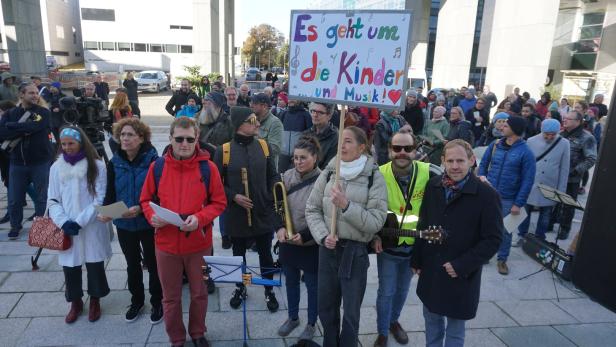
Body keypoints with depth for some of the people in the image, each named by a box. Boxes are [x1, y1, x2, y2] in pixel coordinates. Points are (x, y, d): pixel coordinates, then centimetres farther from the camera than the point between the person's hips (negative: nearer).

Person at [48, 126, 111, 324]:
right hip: (66, 229, 3)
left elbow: (99, 200, -8)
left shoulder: (97, 166, -6)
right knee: (70, 267, 10)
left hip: (92, 227, -2)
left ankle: (95, 301, 30)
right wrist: (63, 222, -11)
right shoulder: (56, 167, 3)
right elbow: (52, 200, 5)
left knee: (95, 265, 8)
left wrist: (80, 222, -14)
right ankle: (76, 303, 33)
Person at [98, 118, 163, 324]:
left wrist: (140, 208, -29)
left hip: (148, 223, -4)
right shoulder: (115, 163, -2)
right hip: (124, 224, 4)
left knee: (152, 264, 11)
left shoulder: (153, 161, -15)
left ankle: (157, 303, 31)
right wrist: (106, 211, -18)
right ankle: (136, 300, 40)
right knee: (132, 264, 20)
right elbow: (110, 194, 1)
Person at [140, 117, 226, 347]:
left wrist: (200, 218, -20)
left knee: (199, 293, 17)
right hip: (166, 243, 1)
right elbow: (146, 200, 5)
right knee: (171, 297, 15)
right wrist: (152, 216, -15)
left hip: (199, 244, -1)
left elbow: (219, 203, -4)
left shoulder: (208, 167, -8)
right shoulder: (157, 167, -4)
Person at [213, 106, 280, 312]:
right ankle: (240, 288, 41)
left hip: (263, 213, 1)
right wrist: (234, 196, -16)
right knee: (238, 254, 18)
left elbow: (273, 176, 5)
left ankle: (269, 291, 35)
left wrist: (276, 196, -10)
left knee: (265, 254, 14)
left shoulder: (264, 146, -2)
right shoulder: (224, 150, -9)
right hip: (236, 214, -1)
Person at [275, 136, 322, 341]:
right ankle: (293, 318, 44)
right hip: (288, 241, 5)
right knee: (291, 281, 21)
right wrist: (280, 227, -11)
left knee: (312, 285, 13)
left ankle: (311, 324, 36)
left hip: (312, 245, -4)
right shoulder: (287, 176, -3)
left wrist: (305, 236, -19)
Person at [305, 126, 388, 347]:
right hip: (327, 249, 4)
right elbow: (312, 209, 3)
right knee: (326, 308, 19)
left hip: (355, 252, -3)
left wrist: (346, 205, -25)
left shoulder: (374, 178, -10)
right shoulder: (328, 173, 0)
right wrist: (323, 236, -11)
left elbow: (376, 222, -15)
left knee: (351, 312, 12)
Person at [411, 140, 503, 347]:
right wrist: (417, 259, 7)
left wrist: (462, 266, -17)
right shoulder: (433, 186, -2)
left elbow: (493, 239, -14)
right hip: (430, 271, 4)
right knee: (431, 321, 21)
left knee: (455, 329, 13)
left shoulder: (486, 195, -16)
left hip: (462, 276, -4)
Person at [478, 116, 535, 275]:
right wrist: (482, 176, -9)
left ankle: (502, 259, 29)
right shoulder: (495, 145, 2)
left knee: (505, 231, 11)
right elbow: (483, 164, 13)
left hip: (508, 200, -3)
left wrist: (518, 204, -13)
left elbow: (527, 180, -10)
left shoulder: (525, 152, -10)